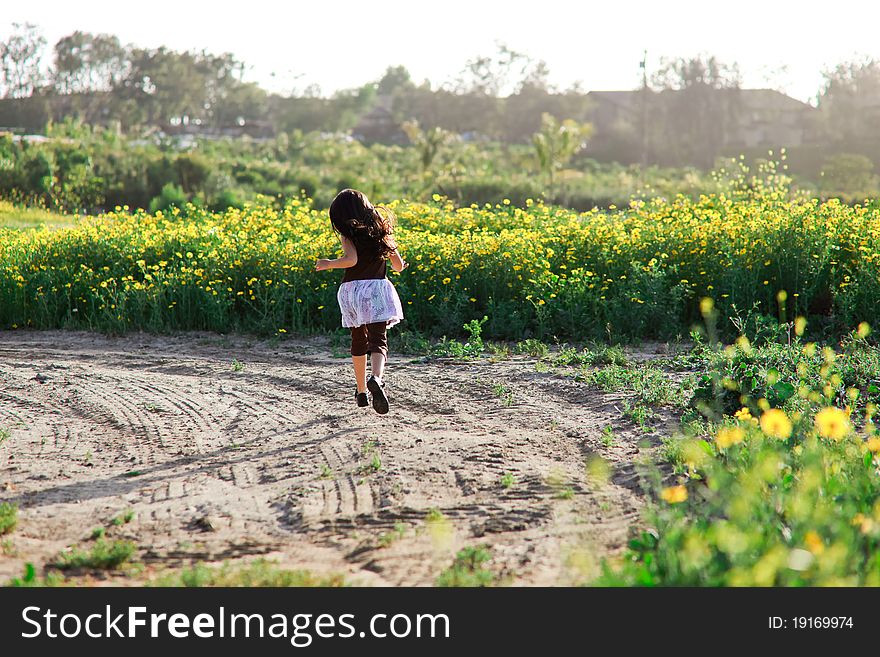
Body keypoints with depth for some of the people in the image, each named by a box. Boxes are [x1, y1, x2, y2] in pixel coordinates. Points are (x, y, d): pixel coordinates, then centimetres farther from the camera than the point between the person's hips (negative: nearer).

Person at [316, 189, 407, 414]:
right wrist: (401, 265, 35)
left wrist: (327, 264, -3)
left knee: (358, 341, 18)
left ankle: (361, 391, 26)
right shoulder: (381, 230, 12)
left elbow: (351, 259, -18)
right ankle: (376, 378, -40)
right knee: (378, 340, -10)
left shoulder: (348, 234, 1)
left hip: (351, 289, 0)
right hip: (377, 288, 0)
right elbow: (399, 266, 12)